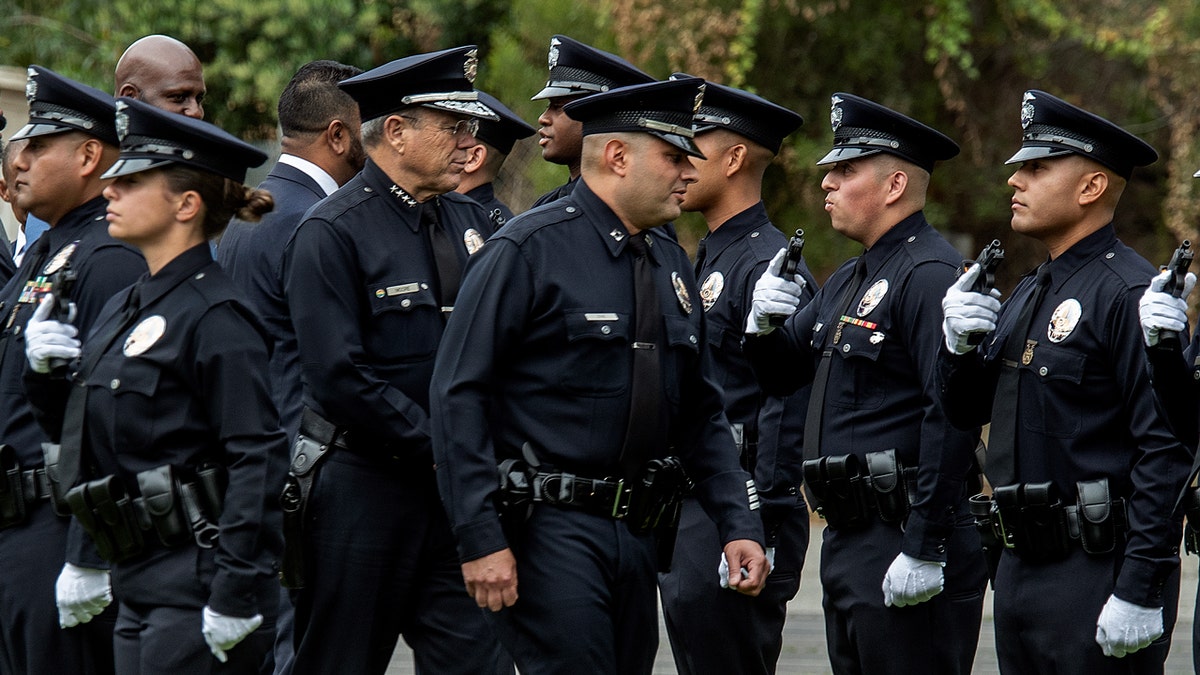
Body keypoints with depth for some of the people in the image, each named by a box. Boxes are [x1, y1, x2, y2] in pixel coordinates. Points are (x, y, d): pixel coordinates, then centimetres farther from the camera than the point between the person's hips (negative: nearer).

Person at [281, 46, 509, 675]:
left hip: (455, 488, 6)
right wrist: (440, 446, -15)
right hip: (362, 490, -6)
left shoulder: (468, 222, 12)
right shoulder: (331, 233, -10)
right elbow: (340, 379, -17)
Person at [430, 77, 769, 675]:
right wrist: (480, 538, -17)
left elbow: (702, 415, 20)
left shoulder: (671, 265, 15)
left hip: (640, 533, 8)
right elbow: (458, 395, -12)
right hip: (550, 530, -8)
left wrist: (739, 526, 8)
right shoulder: (529, 250, -8)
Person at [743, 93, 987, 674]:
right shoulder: (849, 281, 18)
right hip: (847, 539, 10)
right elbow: (780, 376, 24)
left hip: (905, 540, -10)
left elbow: (953, 417, -22)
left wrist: (927, 550, -25)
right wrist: (763, 322, 0)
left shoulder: (929, 275, -14)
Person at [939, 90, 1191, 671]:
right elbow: (964, 409, 23)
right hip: (1021, 569, 9)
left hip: (1100, 575, -9)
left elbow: (1167, 451, -20)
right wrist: (959, 345, 1)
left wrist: (1140, 593, -23)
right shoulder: (1029, 294, 16)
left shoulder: (1127, 292, -14)